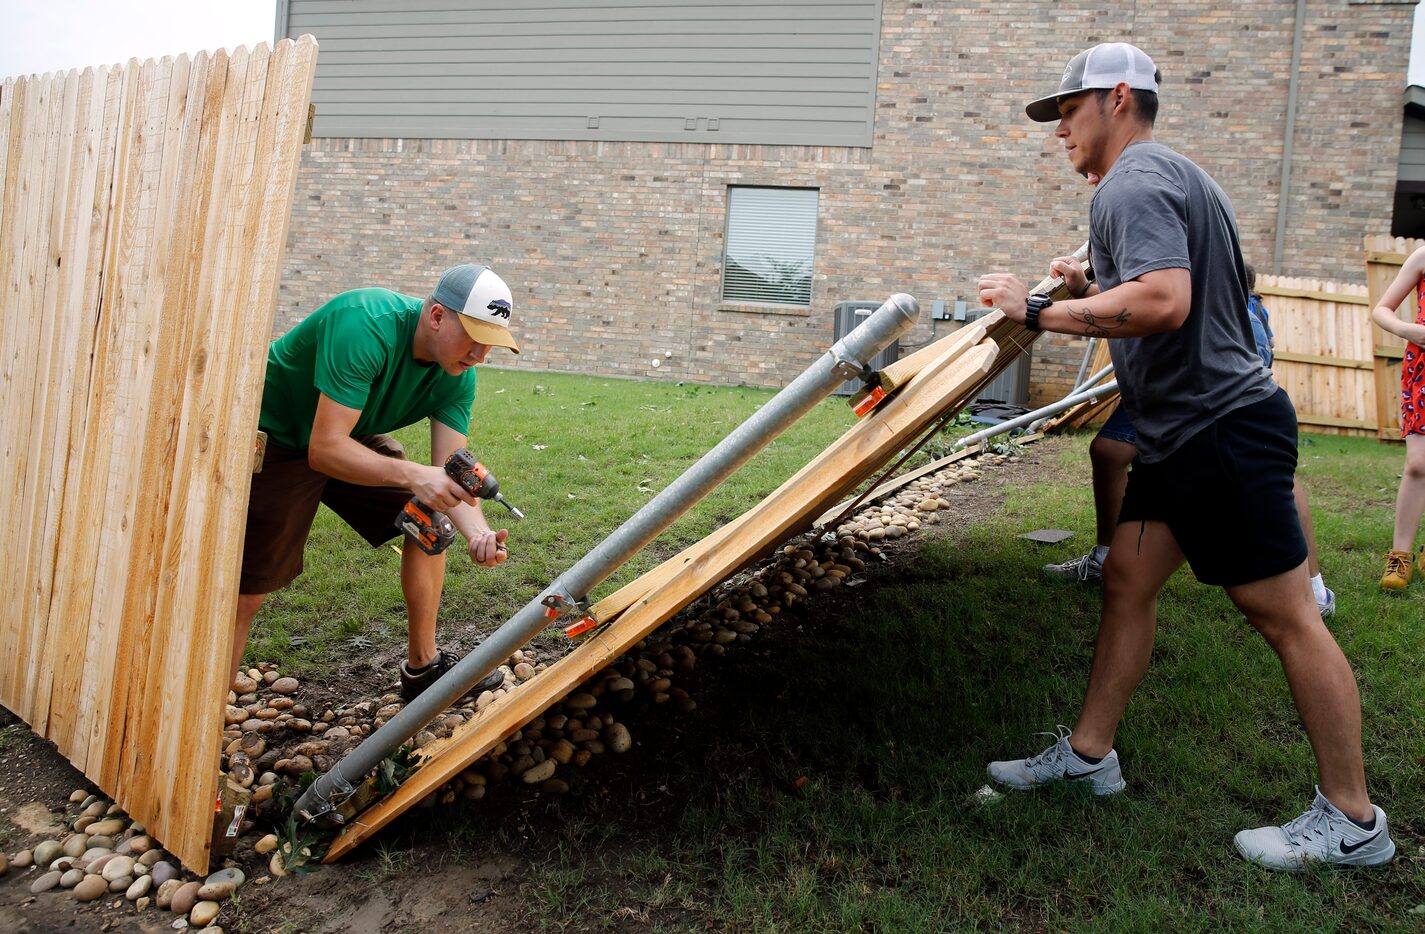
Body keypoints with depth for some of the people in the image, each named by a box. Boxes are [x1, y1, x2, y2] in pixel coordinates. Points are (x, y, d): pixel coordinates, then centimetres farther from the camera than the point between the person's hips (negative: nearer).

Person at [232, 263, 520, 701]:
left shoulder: (457, 374, -13)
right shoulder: (365, 327, -35)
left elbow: (451, 472, -16)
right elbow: (325, 448, -39)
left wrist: (477, 533, -35)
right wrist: (413, 475, -50)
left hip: (353, 436, 7)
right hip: (276, 439, -7)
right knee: (245, 594, -9)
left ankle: (422, 666, 15)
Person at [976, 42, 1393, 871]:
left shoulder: (1134, 182, -14)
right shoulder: (1173, 175, 19)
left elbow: (1164, 301, -30)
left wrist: (1038, 311, -22)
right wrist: (1091, 288, 16)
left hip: (1221, 428, -11)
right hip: (1185, 431, 11)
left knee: (1285, 616, -1)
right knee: (1128, 582, 12)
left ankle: (1352, 820, 12)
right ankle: (1089, 752, 22)